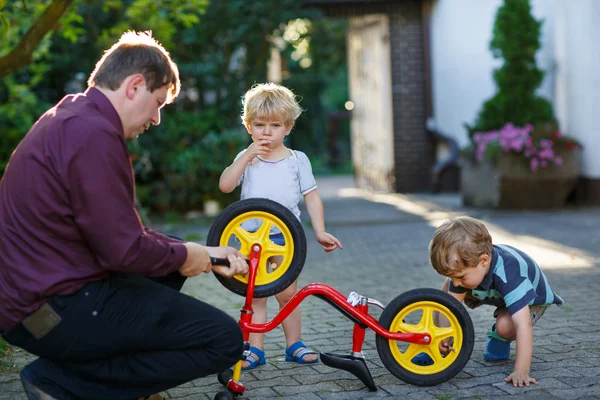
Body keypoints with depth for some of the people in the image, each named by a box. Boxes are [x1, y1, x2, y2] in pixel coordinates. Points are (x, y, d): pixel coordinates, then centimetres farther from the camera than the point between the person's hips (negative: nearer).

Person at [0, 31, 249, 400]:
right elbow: (125, 251, -22)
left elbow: (125, 231, 17)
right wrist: (184, 255, -2)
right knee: (224, 339, -9)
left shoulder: (71, 120, 13)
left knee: (171, 262, 27)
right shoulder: (94, 134, -21)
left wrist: (203, 253, 12)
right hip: (56, 312, -11)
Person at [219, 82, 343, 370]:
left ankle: (294, 345, 18)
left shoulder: (297, 160, 4)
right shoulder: (247, 158, 7)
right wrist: (248, 155, -14)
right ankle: (255, 350, 7)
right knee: (255, 296, 2)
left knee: (288, 294, 4)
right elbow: (225, 185, -9)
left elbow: (312, 197, 4)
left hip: (285, 237, 0)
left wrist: (320, 232, -4)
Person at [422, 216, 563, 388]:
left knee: (506, 326, -36)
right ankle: (440, 347, -6)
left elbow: (523, 325, -52)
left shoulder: (509, 275, -47)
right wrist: (443, 337, -38)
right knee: (448, 289, -13)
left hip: (530, 298, -5)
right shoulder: (465, 264, -28)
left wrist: (521, 372, -57)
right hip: (494, 293, 6)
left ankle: (500, 339, 0)